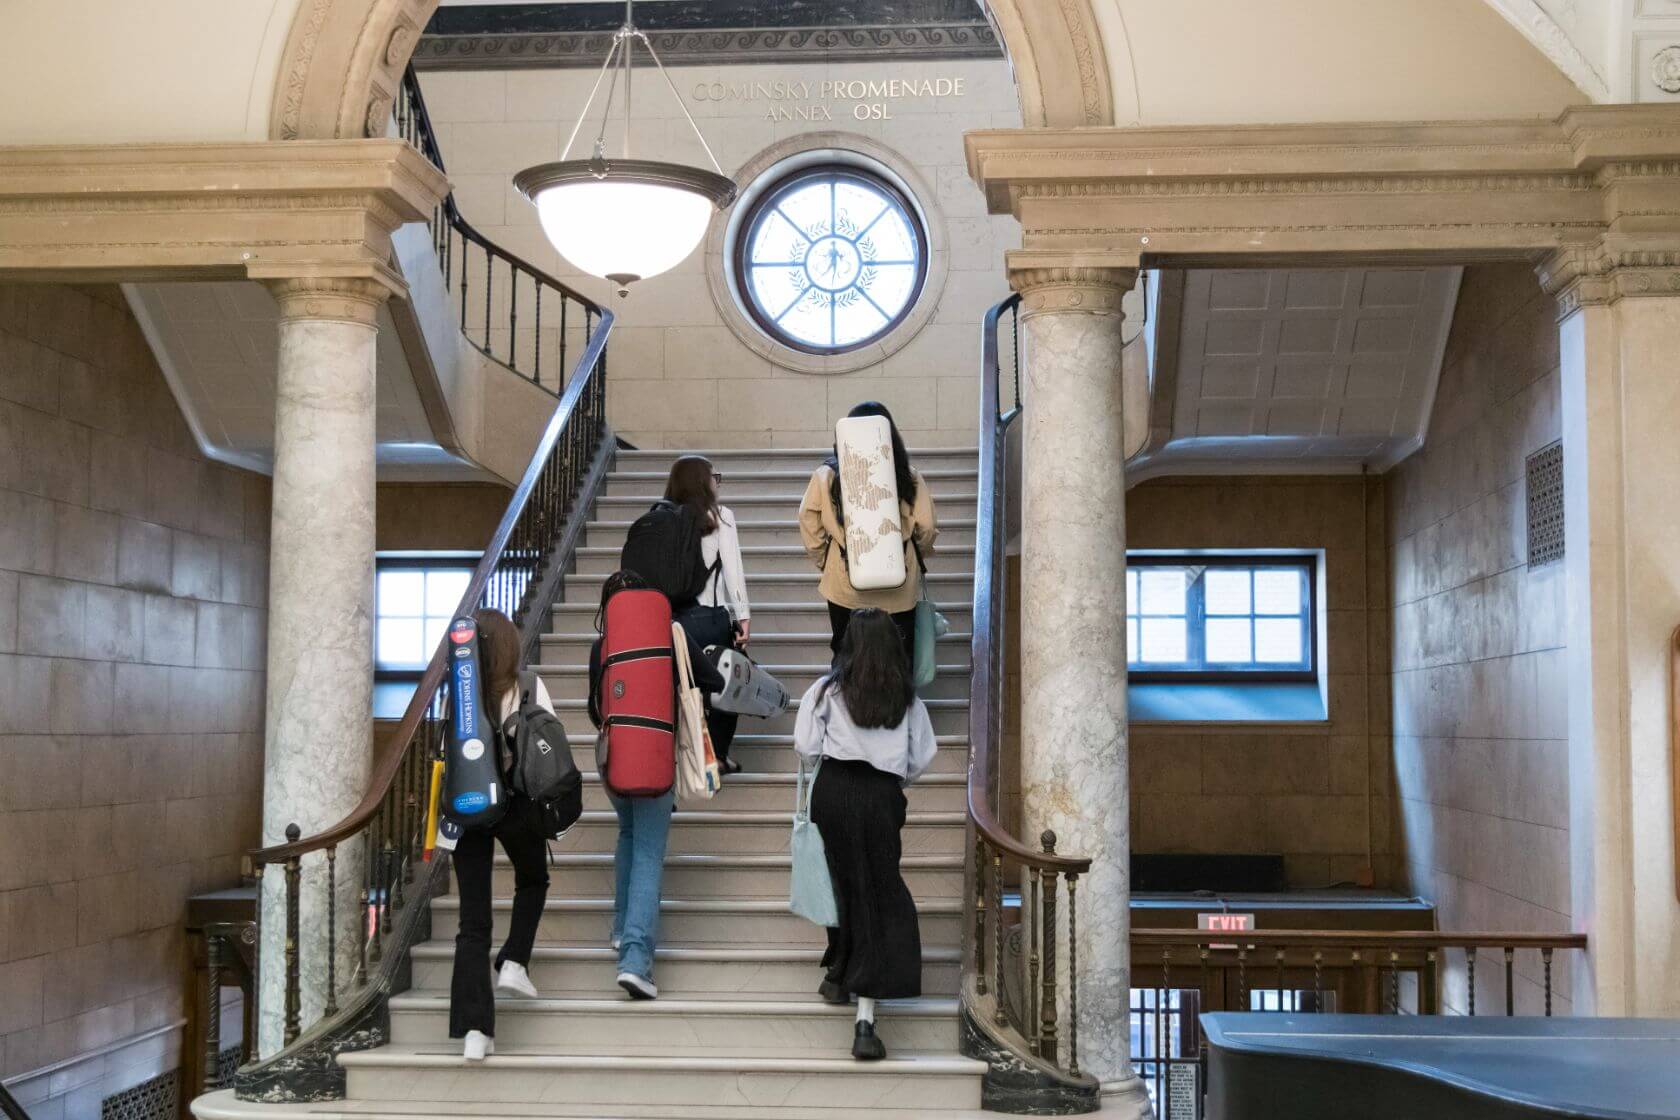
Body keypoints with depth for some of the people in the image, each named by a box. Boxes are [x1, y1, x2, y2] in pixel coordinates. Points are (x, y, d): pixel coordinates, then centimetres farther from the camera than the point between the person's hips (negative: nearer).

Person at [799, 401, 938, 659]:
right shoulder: (908, 476, -6)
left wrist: (824, 563, 11)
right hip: (899, 591, 0)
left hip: (844, 587, 0)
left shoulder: (826, 476, -6)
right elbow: (927, 527, -5)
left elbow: (809, 522, -5)